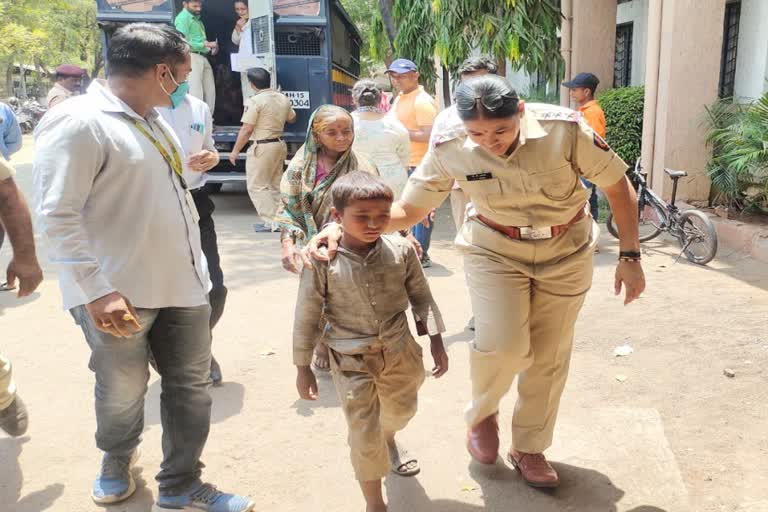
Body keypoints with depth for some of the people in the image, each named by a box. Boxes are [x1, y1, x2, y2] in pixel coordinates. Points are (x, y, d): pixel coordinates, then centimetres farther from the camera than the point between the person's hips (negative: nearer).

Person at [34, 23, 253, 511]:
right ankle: (117, 461, 45)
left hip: (183, 284, 8)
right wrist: (97, 290, -23)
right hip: (120, 294, -7)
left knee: (191, 387, 12)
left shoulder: (154, 120, 12)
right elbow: (59, 215, -20)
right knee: (122, 394, 13)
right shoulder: (78, 123, -16)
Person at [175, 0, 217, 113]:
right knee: (195, 93, -11)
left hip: (203, 57, 9)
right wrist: (206, 44, -18)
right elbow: (184, 42, -16)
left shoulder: (197, 18, 20)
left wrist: (211, 47, 6)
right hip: (192, 57, -9)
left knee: (210, 92, 8)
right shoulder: (182, 18, -7)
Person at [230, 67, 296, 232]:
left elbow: (246, 129, -16)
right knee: (275, 185, 16)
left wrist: (235, 151, -9)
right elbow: (292, 118, 23)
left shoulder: (256, 100, -15)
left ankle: (271, 222, -4)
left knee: (257, 187, 0)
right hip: (279, 145, 8)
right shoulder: (283, 98, 6)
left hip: (261, 147, -8)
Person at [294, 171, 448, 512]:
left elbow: (421, 298, 2)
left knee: (401, 411, 28)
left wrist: (436, 340, 2)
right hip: (352, 363, -3)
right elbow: (306, 316, -9)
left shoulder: (401, 251, -11)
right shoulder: (322, 261, -18)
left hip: (400, 354, 4)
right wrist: (303, 367, -4)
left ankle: (388, 439, 65)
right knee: (364, 437, 2)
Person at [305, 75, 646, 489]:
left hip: (567, 251, 1)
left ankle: (528, 448, 34)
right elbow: (408, 209, -10)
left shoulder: (565, 129, -24)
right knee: (503, 345, -20)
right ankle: (483, 412, 15)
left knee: (549, 357, 9)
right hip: (495, 250, -1)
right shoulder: (450, 150, -21)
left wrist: (629, 256, -10)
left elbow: (619, 187, -10)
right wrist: (344, 227, -25)